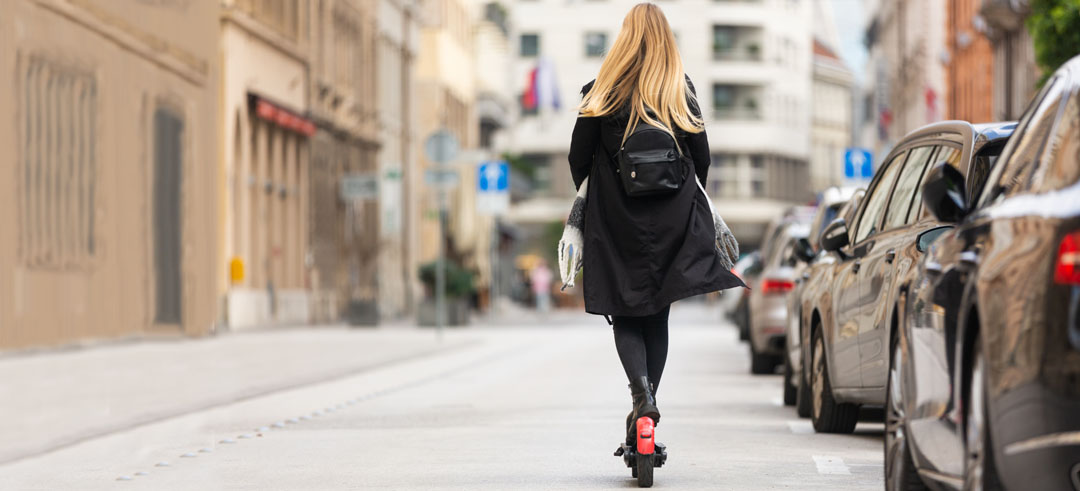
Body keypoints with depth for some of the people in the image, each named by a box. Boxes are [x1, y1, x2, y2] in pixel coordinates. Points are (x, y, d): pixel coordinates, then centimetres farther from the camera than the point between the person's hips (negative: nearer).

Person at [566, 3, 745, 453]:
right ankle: (645, 406, 8)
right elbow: (702, 158, 3)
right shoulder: (682, 91, 0)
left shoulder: (602, 92, -5)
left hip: (616, 221, -2)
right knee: (658, 316, 11)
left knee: (625, 314, 4)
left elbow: (578, 158, -2)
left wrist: (585, 196, 17)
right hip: (672, 223, 2)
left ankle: (642, 393, -20)